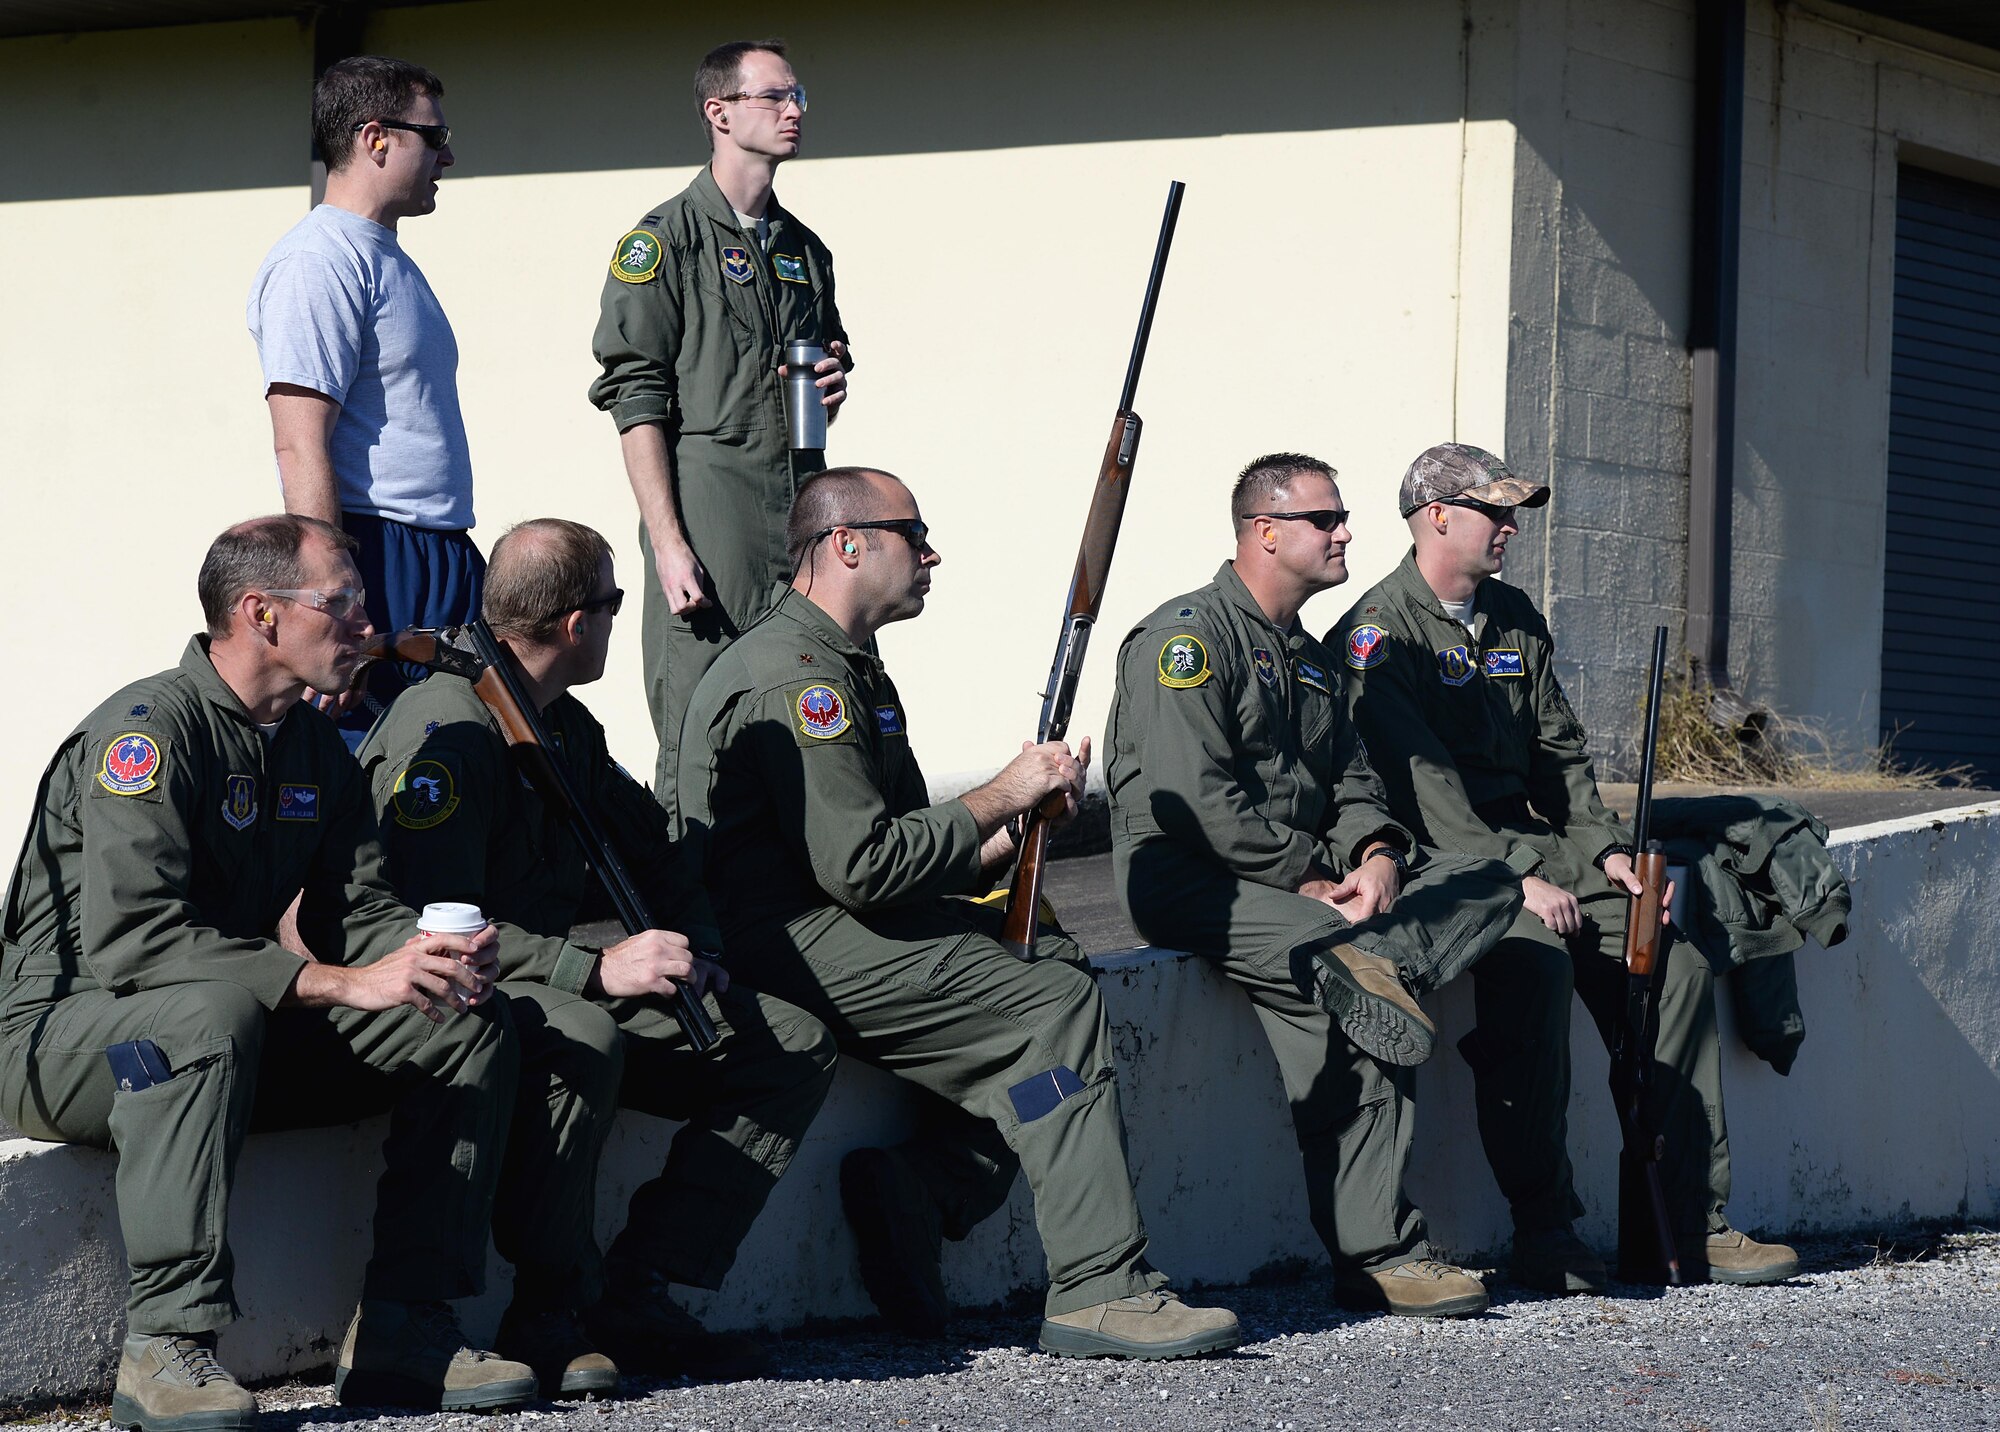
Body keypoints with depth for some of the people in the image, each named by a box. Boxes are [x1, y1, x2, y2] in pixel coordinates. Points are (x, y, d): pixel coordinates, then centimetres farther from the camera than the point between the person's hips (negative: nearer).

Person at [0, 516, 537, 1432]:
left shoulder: (316, 750, 10)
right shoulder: (150, 729, -19)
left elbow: (355, 911, 7)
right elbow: (132, 938, -30)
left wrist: (434, 959, -19)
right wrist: (344, 984, -34)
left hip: (232, 1036, 9)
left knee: (475, 1025, -3)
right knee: (217, 1011, -41)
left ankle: (402, 1333, -9)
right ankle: (166, 1351, -40)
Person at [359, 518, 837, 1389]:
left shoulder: (566, 727, 15)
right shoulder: (446, 730, -16)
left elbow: (650, 854, 25)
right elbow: (439, 926, -25)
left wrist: (694, 956, 5)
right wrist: (596, 970, -35)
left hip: (572, 984, 9)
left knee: (794, 1046, -2)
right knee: (581, 1041, -41)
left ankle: (640, 1296, -9)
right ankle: (548, 1318, -25)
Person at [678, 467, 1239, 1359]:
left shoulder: (850, 671, 21)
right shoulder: (794, 678, -14)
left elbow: (904, 854, 21)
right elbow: (862, 865, -21)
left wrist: (1019, 824, 4)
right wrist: (1001, 798, -11)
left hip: (849, 930, 11)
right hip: (796, 945, -11)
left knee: (1060, 973, 0)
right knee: (1051, 1008, -19)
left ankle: (918, 1188, -7)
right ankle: (1099, 1292, -21)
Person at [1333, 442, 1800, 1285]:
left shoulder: (1514, 619, 17)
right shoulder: (1377, 635, -8)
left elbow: (1559, 750, 21)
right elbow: (1423, 786, -17)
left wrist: (1603, 849, 4)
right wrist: (1518, 878, -23)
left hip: (1525, 843, 8)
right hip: (1438, 862, -8)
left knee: (1675, 961, -11)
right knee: (1535, 958, -35)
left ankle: (1692, 1224, -11)